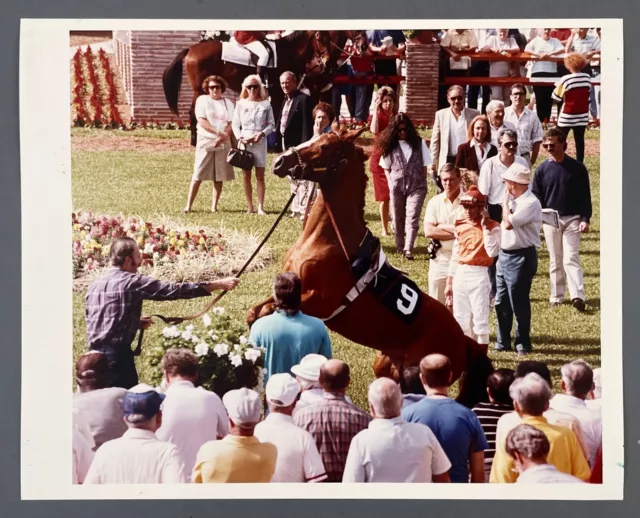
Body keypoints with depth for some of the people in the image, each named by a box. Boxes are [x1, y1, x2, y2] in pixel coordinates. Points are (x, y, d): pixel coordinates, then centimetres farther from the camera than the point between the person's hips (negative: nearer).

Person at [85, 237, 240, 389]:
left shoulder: (95, 285, 12)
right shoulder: (131, 282, -10)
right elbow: (172, 290, -12)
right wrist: (218, 284, -10)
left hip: (96, 352, 8)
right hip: (117, 353, -8)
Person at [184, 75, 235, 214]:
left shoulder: (227, 103, 10)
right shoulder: (202, 100, 2)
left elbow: (231, 124, 3)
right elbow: (201, 121, -9)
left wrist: (223, 136, -16)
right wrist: (218, 132, -20)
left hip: (223, 143, 3)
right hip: (205, 141, -3)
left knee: (219, 176, 1)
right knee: (198, 175, -7)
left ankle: (214, 206, 7)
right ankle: (188, 205, -6)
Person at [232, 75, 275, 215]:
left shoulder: (265, 104, 1)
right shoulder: (241, 104, 5)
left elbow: (271, 124, 2)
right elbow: (235, 124, 6)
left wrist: (262, 133, -13)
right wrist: (239, 137, -10)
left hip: (260, 142, -1)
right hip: (244, 142, 1)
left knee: (260, 176, -1)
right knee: (246, 176, 3)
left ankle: (260, 207, -1)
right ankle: (250, 207, 8)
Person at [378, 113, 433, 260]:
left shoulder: (419, 143, 4)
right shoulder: (390, 145, 5)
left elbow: (425, 166, 7)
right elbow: (386, 167, 10)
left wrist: (421, 182, 1)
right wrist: (391, 182, -1)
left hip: (416, 187, -2)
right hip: (397, 187, 2)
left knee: (412, 218, -12)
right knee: (398, 219, 10)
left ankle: (408, 249, -18)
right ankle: (399, 246, 24)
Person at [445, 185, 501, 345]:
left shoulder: (492, 226, -5)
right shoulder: (461, 226, 11)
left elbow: (492, 252, -20)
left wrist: (485, 227, -18)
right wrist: (449, 281, 16)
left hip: (479, 275, -6)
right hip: (460, 274, 6)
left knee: (480, 318, -4)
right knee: (460, 319, 9)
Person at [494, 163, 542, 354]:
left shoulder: (530, 203, -18)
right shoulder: (515, 200, 11)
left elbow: (508, 223, -24)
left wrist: (505, 202, -12)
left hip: (521, 258, -9)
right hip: (505, 255, 9)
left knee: (519, 303, -1)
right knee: (501, 302, 13)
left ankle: (523, 344, 10)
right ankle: (503, 342, 23)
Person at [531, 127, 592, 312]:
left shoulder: (577, 168, -3)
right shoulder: (542, 169, 2)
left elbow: (585, 196, 0)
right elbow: (536, 196, 6)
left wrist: (585, 219, -8)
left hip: (572, 219, -2)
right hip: (550, 220, 3)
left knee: (571, 258, -12)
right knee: (555, 260, 9)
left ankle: (578, 296, -20)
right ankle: (556, 297, 16)